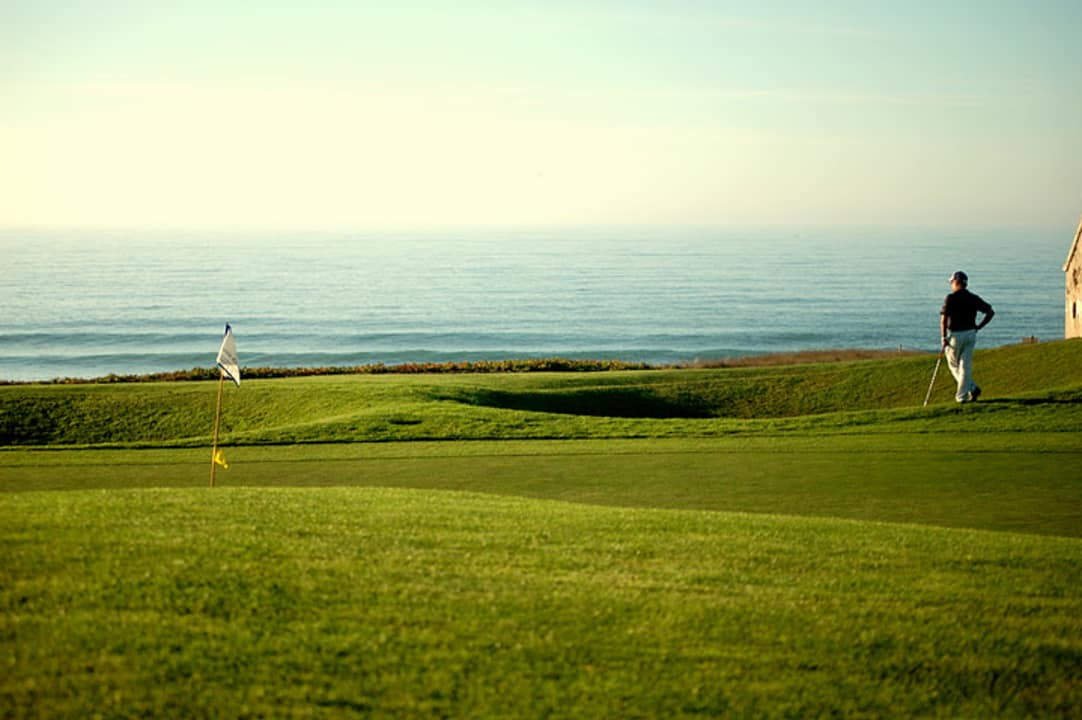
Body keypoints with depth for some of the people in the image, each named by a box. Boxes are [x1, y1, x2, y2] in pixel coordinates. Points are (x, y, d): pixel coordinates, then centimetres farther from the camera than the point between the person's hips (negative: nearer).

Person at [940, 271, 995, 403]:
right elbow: (991, 312, 3)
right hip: (970, 334, 4)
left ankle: (972, 388, 2)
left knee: (953, 365, 12)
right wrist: (979, 327, 8)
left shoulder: (951, 298, -10)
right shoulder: (974, 299, 4)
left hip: (955, 335, -4)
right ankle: (962, 395, 4)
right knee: (966, 366, 8)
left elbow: (943, 319, -16)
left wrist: (944, 338, -11)